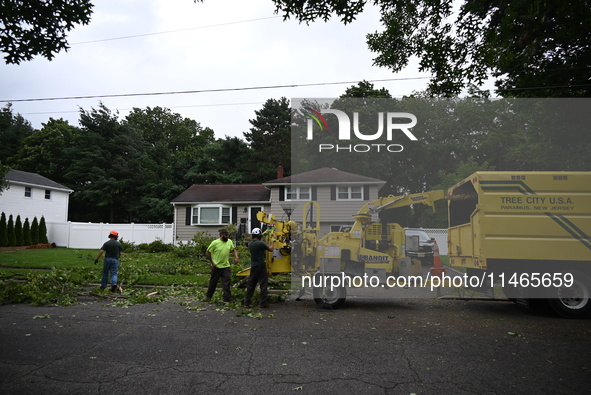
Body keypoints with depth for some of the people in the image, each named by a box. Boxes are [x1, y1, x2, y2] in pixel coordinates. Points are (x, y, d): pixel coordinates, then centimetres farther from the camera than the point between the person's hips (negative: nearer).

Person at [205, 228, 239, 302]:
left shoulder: (230, 242, 1)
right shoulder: (215, 243, -13)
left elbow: (233, 249, 16)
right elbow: (207, 253, -6)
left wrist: (236, 257, -2)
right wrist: (212, 262, -8)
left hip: (226, 266, 3)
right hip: (216, 267, -3)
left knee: (226, 283, -4)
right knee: (213, 282, 12)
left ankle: (227, 298, -1)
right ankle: (208, 296, 32)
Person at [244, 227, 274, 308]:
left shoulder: (250, 244, 4)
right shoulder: (261, 243, -16)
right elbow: (271, 249, -5)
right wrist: (272, 243, 11)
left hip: (253, 266, 6)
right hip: (261, 266, -6)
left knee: (251, 285, 13)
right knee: (263, 285, 2)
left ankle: (247, 303, 17)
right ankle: (263, 303, 4)